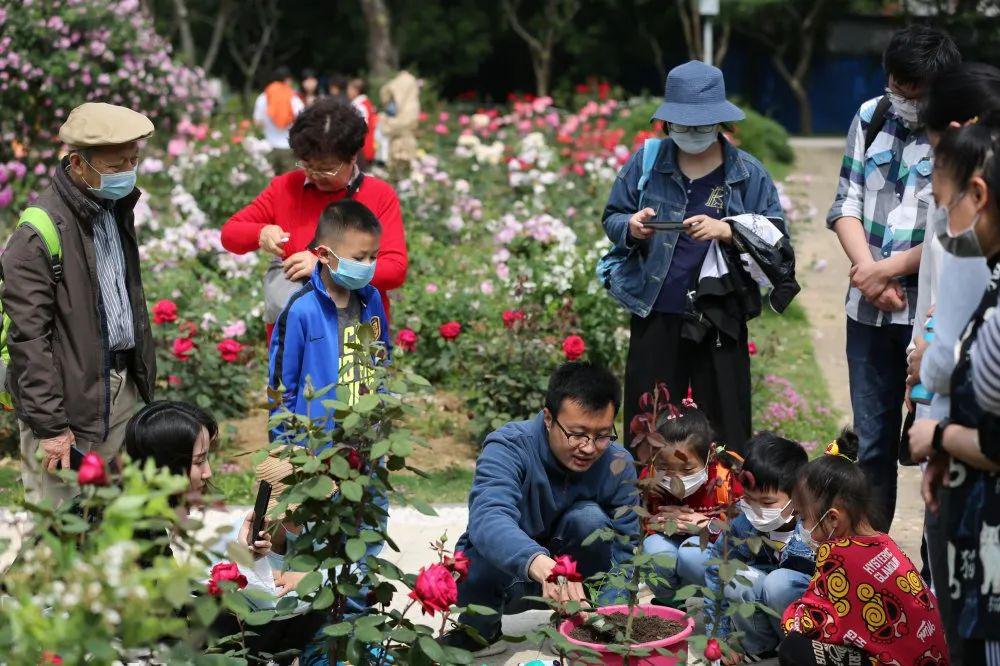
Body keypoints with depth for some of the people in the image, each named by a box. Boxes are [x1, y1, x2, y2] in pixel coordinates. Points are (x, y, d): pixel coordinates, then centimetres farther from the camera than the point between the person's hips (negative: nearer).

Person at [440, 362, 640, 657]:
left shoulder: (618, 464, -15)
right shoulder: (508, 448, -27)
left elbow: (625, 548, -12)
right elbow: (487, 519, -46)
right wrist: (542, 566, -65)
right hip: (499, 575, -2)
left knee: (589, 519, -27)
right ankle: (480, 631, -1)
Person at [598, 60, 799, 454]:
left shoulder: (748, 173, 0)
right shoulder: (647, 159, 5)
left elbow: (775, 237, -3)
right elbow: (611, 217, 10)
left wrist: (728, 232, -20)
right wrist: (631, 227, -13)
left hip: (719, 320, -1)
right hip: (655, 316, 1)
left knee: (725, 427, 4)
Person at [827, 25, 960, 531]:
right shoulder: (871, 117, 7)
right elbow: (846, 203, 7)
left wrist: (890, 269, -12)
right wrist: (869, 272, -7)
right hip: (869, 307, 5)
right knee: (872, 438, 15)